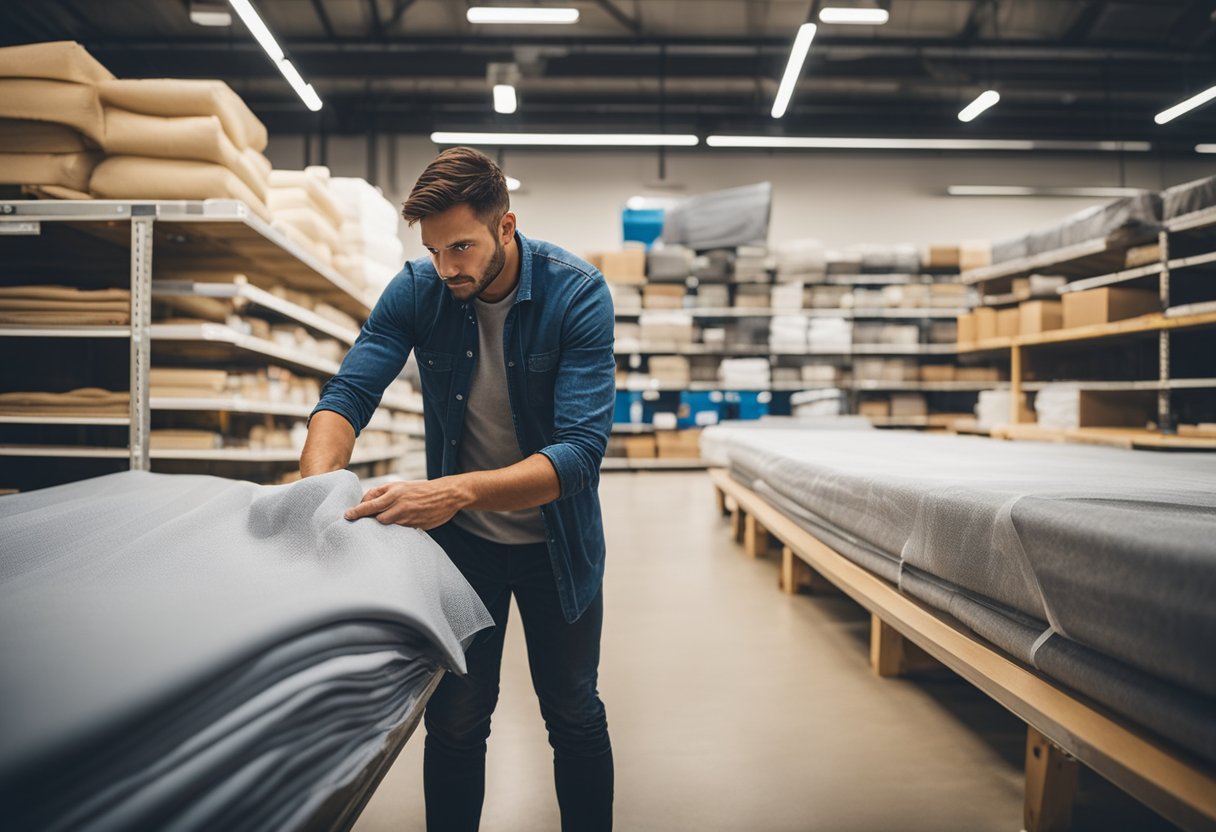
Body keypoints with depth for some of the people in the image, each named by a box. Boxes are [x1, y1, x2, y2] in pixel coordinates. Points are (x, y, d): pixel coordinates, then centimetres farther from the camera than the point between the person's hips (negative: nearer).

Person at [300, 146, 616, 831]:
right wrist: (317, 482, -38)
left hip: (556, 542, -1)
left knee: (575, 717, 14)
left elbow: (580, 450, -31)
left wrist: (457, 491, -45)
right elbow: (349, 394, -16)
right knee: (455, 720, 7)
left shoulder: (578, 293, -22)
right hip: (460, 541, 2)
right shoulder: (419, 290, -13)